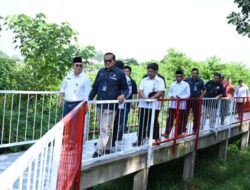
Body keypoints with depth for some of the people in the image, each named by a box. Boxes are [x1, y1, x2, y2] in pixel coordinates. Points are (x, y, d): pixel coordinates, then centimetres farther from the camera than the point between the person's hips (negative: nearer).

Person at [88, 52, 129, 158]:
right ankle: (107, 149, 25)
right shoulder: (101, 72, 12)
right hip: (100, 105, 5)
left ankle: (99, 151, -7)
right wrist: (89, 100, 8)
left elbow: (126, 89, 4)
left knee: (105, 129, -7)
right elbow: (95, 88, 15)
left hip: (110, 106, -5)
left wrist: (123, 95, -17)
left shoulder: (120, 74, -1)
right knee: (107, 129, 14)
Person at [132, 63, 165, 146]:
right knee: (141, 123, 6)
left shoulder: (160, 80, 0)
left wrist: (152, 98, -19)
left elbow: (161, 92, -10)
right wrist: (144, 98, -15)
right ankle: (140, 139, 12)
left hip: (154, 105, -4)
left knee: (153, 123, 2)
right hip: (143, 105, 4)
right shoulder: (144, 80, 12)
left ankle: (156, 139, 12)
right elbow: (140, 91, 5)